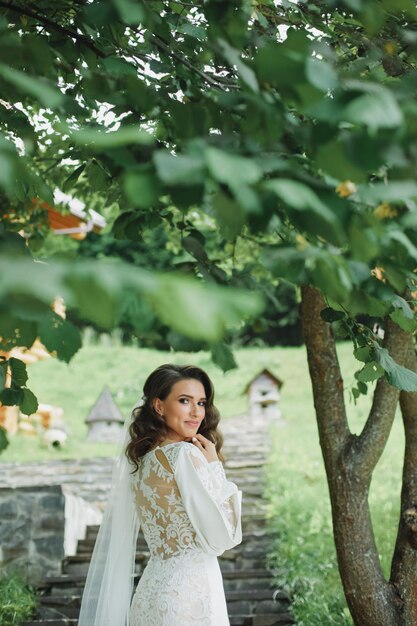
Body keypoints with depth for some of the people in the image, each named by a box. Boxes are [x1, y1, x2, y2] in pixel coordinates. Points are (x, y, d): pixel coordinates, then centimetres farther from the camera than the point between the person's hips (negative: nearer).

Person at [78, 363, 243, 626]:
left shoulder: (140, 459, 9)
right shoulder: (185, 454, -14)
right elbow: (222, 536, -13)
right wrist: (214, 466, -7)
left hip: (151, 591, 8)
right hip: (188, 595, -8)